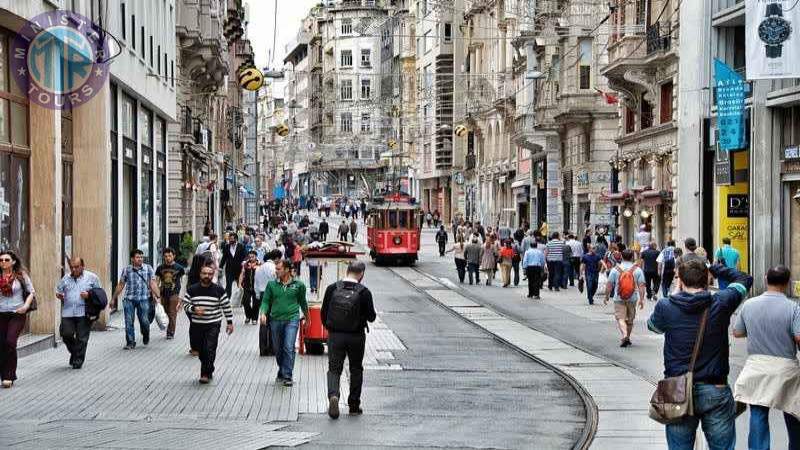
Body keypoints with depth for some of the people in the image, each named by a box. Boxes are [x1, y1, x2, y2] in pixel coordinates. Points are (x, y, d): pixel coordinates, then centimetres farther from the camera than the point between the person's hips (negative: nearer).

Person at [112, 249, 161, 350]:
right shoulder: (126, 270, 5)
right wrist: (114, 299, 14)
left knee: (144, 320, -2)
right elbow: (120, 285, 12)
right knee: (129, 322, -2)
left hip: (144, 299, -1)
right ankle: (130, 342, 8)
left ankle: (145, 336, 29)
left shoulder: (148, 268, 4)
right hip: (129, 299, 1)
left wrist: (158, 296, -8)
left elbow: (153, 284, 2)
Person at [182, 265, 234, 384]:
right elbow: (185, 304, 3)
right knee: (201, 350, 9)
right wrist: (194, 309, -16)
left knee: (210, 349, -13)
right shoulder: (192, 289, 2)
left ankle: (206, 374, -7)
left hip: (213, 325, -3)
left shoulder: (219, 290, -2)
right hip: (196, 325, 3)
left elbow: (227, 307, 3)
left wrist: (230, 322, 2)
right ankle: (209, 371, 27)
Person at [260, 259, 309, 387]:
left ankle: (287, 376, -10)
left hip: (292, 319, -3)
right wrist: (263, 313, -14)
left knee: (289, 348, -14)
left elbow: (303, 302, 14)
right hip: (276, 320, 3)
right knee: (278, 349, 11)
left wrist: (307, 318, 24)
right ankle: (281, 371, 30)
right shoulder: (272, 285, 4)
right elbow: (266, 300, 6)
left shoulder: (298, 285, 1)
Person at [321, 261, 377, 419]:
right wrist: (370, 311, 16)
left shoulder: (332, 288, -4)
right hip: (356, 337, -1)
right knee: (356, 370, 15)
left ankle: (333, 395, -22)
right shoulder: (364, 292, -10)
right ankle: (354, 405, 19)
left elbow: (323, 313, 1)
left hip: (335, 335, 1)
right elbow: (371, 317, -5)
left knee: (334, 369, 5)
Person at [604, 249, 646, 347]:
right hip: (632, 299, 2)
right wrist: (641, 299, -5)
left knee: (620, 318, -5)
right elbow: (641, 286, -7)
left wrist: (606, 297, 9)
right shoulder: (637, 270, -2)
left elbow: (609, 285, -1)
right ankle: (627, 338, 29)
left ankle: (624, 336, -27)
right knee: (630, 320, 17)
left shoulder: (615, 269, -3)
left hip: (619, 299, -2)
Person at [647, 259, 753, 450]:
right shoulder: (720, 303, -8)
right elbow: (745, 279, 11)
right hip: (715, 391, -1)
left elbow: (652, 325, 17)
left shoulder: (666, 307, -7)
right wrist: (713, 268, 15)